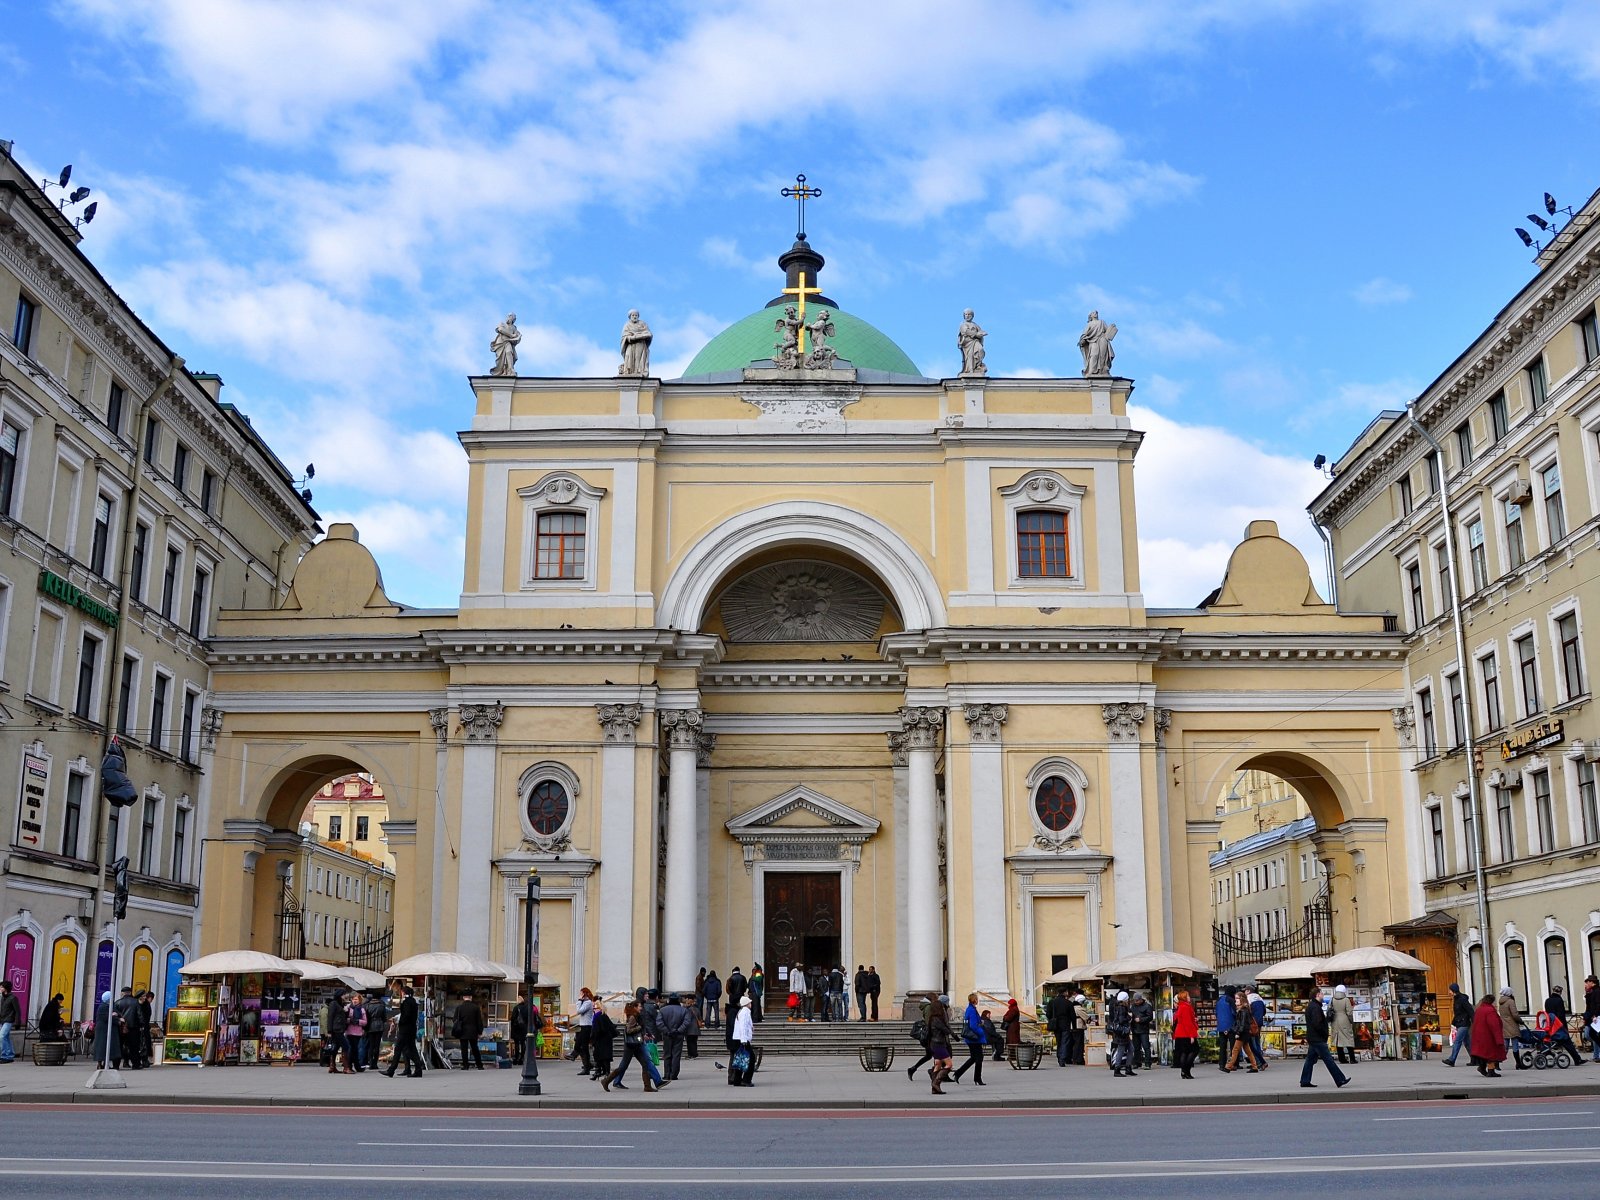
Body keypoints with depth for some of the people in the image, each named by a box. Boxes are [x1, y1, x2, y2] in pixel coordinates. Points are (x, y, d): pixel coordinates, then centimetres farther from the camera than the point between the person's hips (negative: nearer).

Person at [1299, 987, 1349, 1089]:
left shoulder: (1310, 1006, 16)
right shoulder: (1315, 1007, -17)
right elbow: (1317, 1024, -23)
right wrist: (1325, 1034, -12)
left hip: (1312, 1038, 10)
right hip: (1318, 1039, -10)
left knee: (1310, 1059, 11)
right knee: (1328, 1059, -5)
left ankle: (1305, 1081, 12)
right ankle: (1340, 1080, -2)